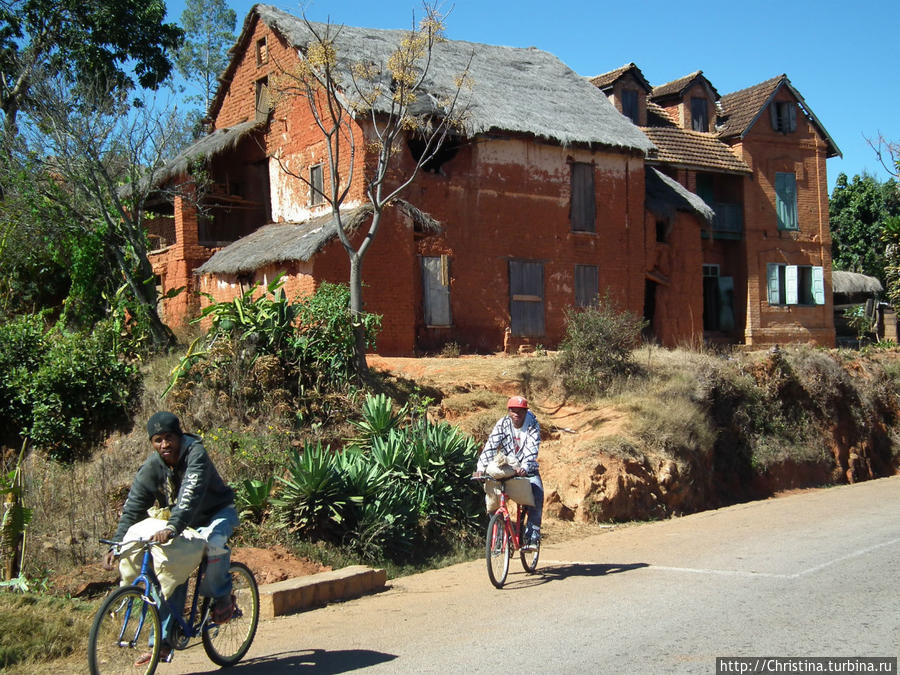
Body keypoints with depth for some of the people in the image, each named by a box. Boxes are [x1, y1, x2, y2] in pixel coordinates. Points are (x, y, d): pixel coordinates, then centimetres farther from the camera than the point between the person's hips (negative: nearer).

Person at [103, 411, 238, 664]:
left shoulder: (195, 454, -28)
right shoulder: (150, 469, -13)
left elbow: (190, 495, -42)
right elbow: (132, 509, -12)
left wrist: (172, 528, -56)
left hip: (218, 513, -5)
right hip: (183, 523, 5)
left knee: (212, 543, -37)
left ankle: (222, 596, -9)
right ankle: (163, 643, 0)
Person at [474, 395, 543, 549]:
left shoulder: (533, 425, -12)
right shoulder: (502, 424, -7)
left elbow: (532, 449, -27)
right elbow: (490, 446, -18)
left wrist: (524, 468, -45)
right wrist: (481, 467, -33)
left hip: (527, 470, -2)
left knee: (537, 493, -27)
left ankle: (532, 536, -19)